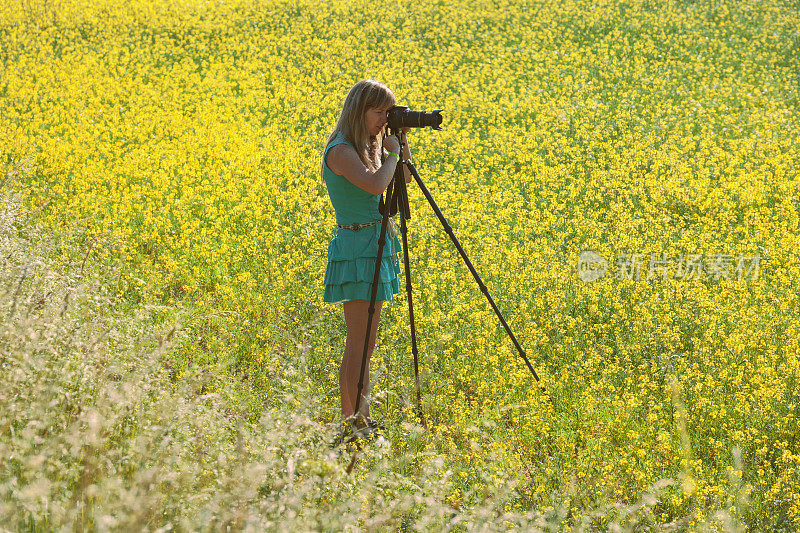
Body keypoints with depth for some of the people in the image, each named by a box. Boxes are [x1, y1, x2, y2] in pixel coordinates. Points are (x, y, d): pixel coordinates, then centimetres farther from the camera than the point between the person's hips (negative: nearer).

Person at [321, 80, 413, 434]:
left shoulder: (365, 147, 13)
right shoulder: (341, 150, -15)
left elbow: (404, 179, 22)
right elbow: (375, 184, -30)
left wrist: (402, 140, 8)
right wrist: (392, 151, -14)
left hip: (377, 245, 10)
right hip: (357, 247, -10)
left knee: (366, 345, 12)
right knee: (358, 344, -8)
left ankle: (361, 419, 17)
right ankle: (351, 422, -5)